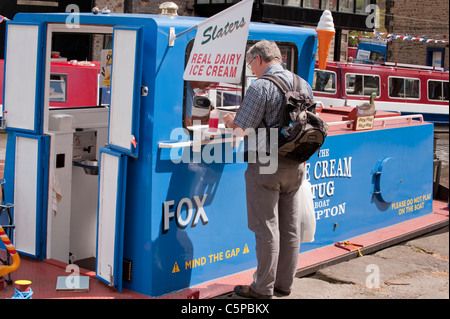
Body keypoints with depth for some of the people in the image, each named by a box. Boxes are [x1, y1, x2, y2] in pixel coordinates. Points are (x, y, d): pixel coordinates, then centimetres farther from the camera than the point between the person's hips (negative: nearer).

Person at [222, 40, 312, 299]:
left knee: (266, 227, 1)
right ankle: (285, 283, 23)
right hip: (296, 164, 7)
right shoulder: (303, 84, 7)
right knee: (290, 226, 12)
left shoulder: (261, 87, -15)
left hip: (266, 164, -7)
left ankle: (263, 288, 9)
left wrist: (229, 121, 6)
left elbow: (241, 128, -16)